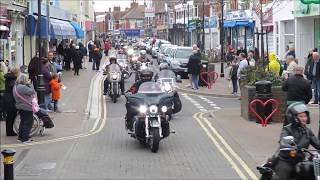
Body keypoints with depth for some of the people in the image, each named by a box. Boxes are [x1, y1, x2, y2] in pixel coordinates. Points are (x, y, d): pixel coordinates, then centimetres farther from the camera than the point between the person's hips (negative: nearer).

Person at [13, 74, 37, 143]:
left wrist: (28, 84, 2)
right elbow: (32, 92, -18)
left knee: (23, 122, 19)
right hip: (27, 108, -10)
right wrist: (29, 84, -9)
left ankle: (20, 137, 24)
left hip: (20, 107, 10)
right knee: (28, 123, 1)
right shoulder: (23, 87, -24)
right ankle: (25, 138, 2)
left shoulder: (15, 87, 7)